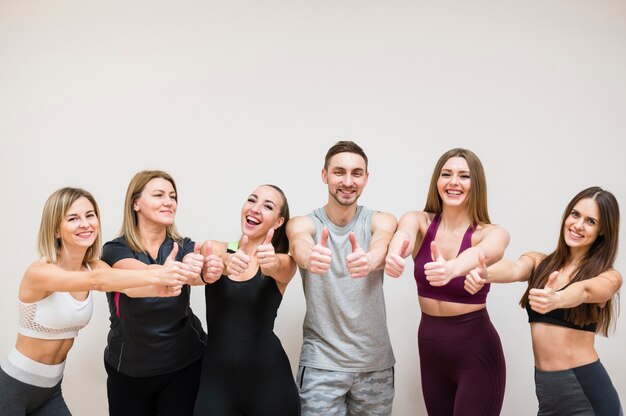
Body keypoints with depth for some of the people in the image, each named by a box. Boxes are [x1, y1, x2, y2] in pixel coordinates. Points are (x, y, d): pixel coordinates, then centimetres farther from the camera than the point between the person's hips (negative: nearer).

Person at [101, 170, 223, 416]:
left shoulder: (185, 247, -5)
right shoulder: (115, 250, -12)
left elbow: (197, 272, -27)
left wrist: (212, 269, -51)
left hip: (185, 365, 1)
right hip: (128, 371, -1)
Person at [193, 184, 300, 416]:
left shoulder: (283, 263, -1)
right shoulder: (216, 249, 3)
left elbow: (279, 267, -23)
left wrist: (272, 262, -45)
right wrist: (225, 262, -40)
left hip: (267, 374, -1)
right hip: (215, 372, 1)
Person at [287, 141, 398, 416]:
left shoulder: (380, 221, -2)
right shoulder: (303, 224, -4)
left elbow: (382, 245, -25)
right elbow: (299, 245, -27)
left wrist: (369, 260, -49)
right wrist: (310, 258, -51)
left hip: (376, 362, 2)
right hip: (321, 362, -1)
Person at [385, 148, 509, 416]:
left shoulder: (492, 233, -11)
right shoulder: (419, 221, -5)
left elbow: (484, 252, -35)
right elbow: (404, 234, -29)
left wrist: (451, 269, -58)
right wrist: (393, 255, -53)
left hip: (476, 350, -3)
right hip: (430, 347, 3)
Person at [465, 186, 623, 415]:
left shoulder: (609, 277, -5)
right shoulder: (538, 262, 2)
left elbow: (584, 291, -27)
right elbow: (515, 269, -20)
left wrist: (556, 299, -50)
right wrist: (485, 274, -43)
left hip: (585, 386, -3)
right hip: (544, 385, 3)